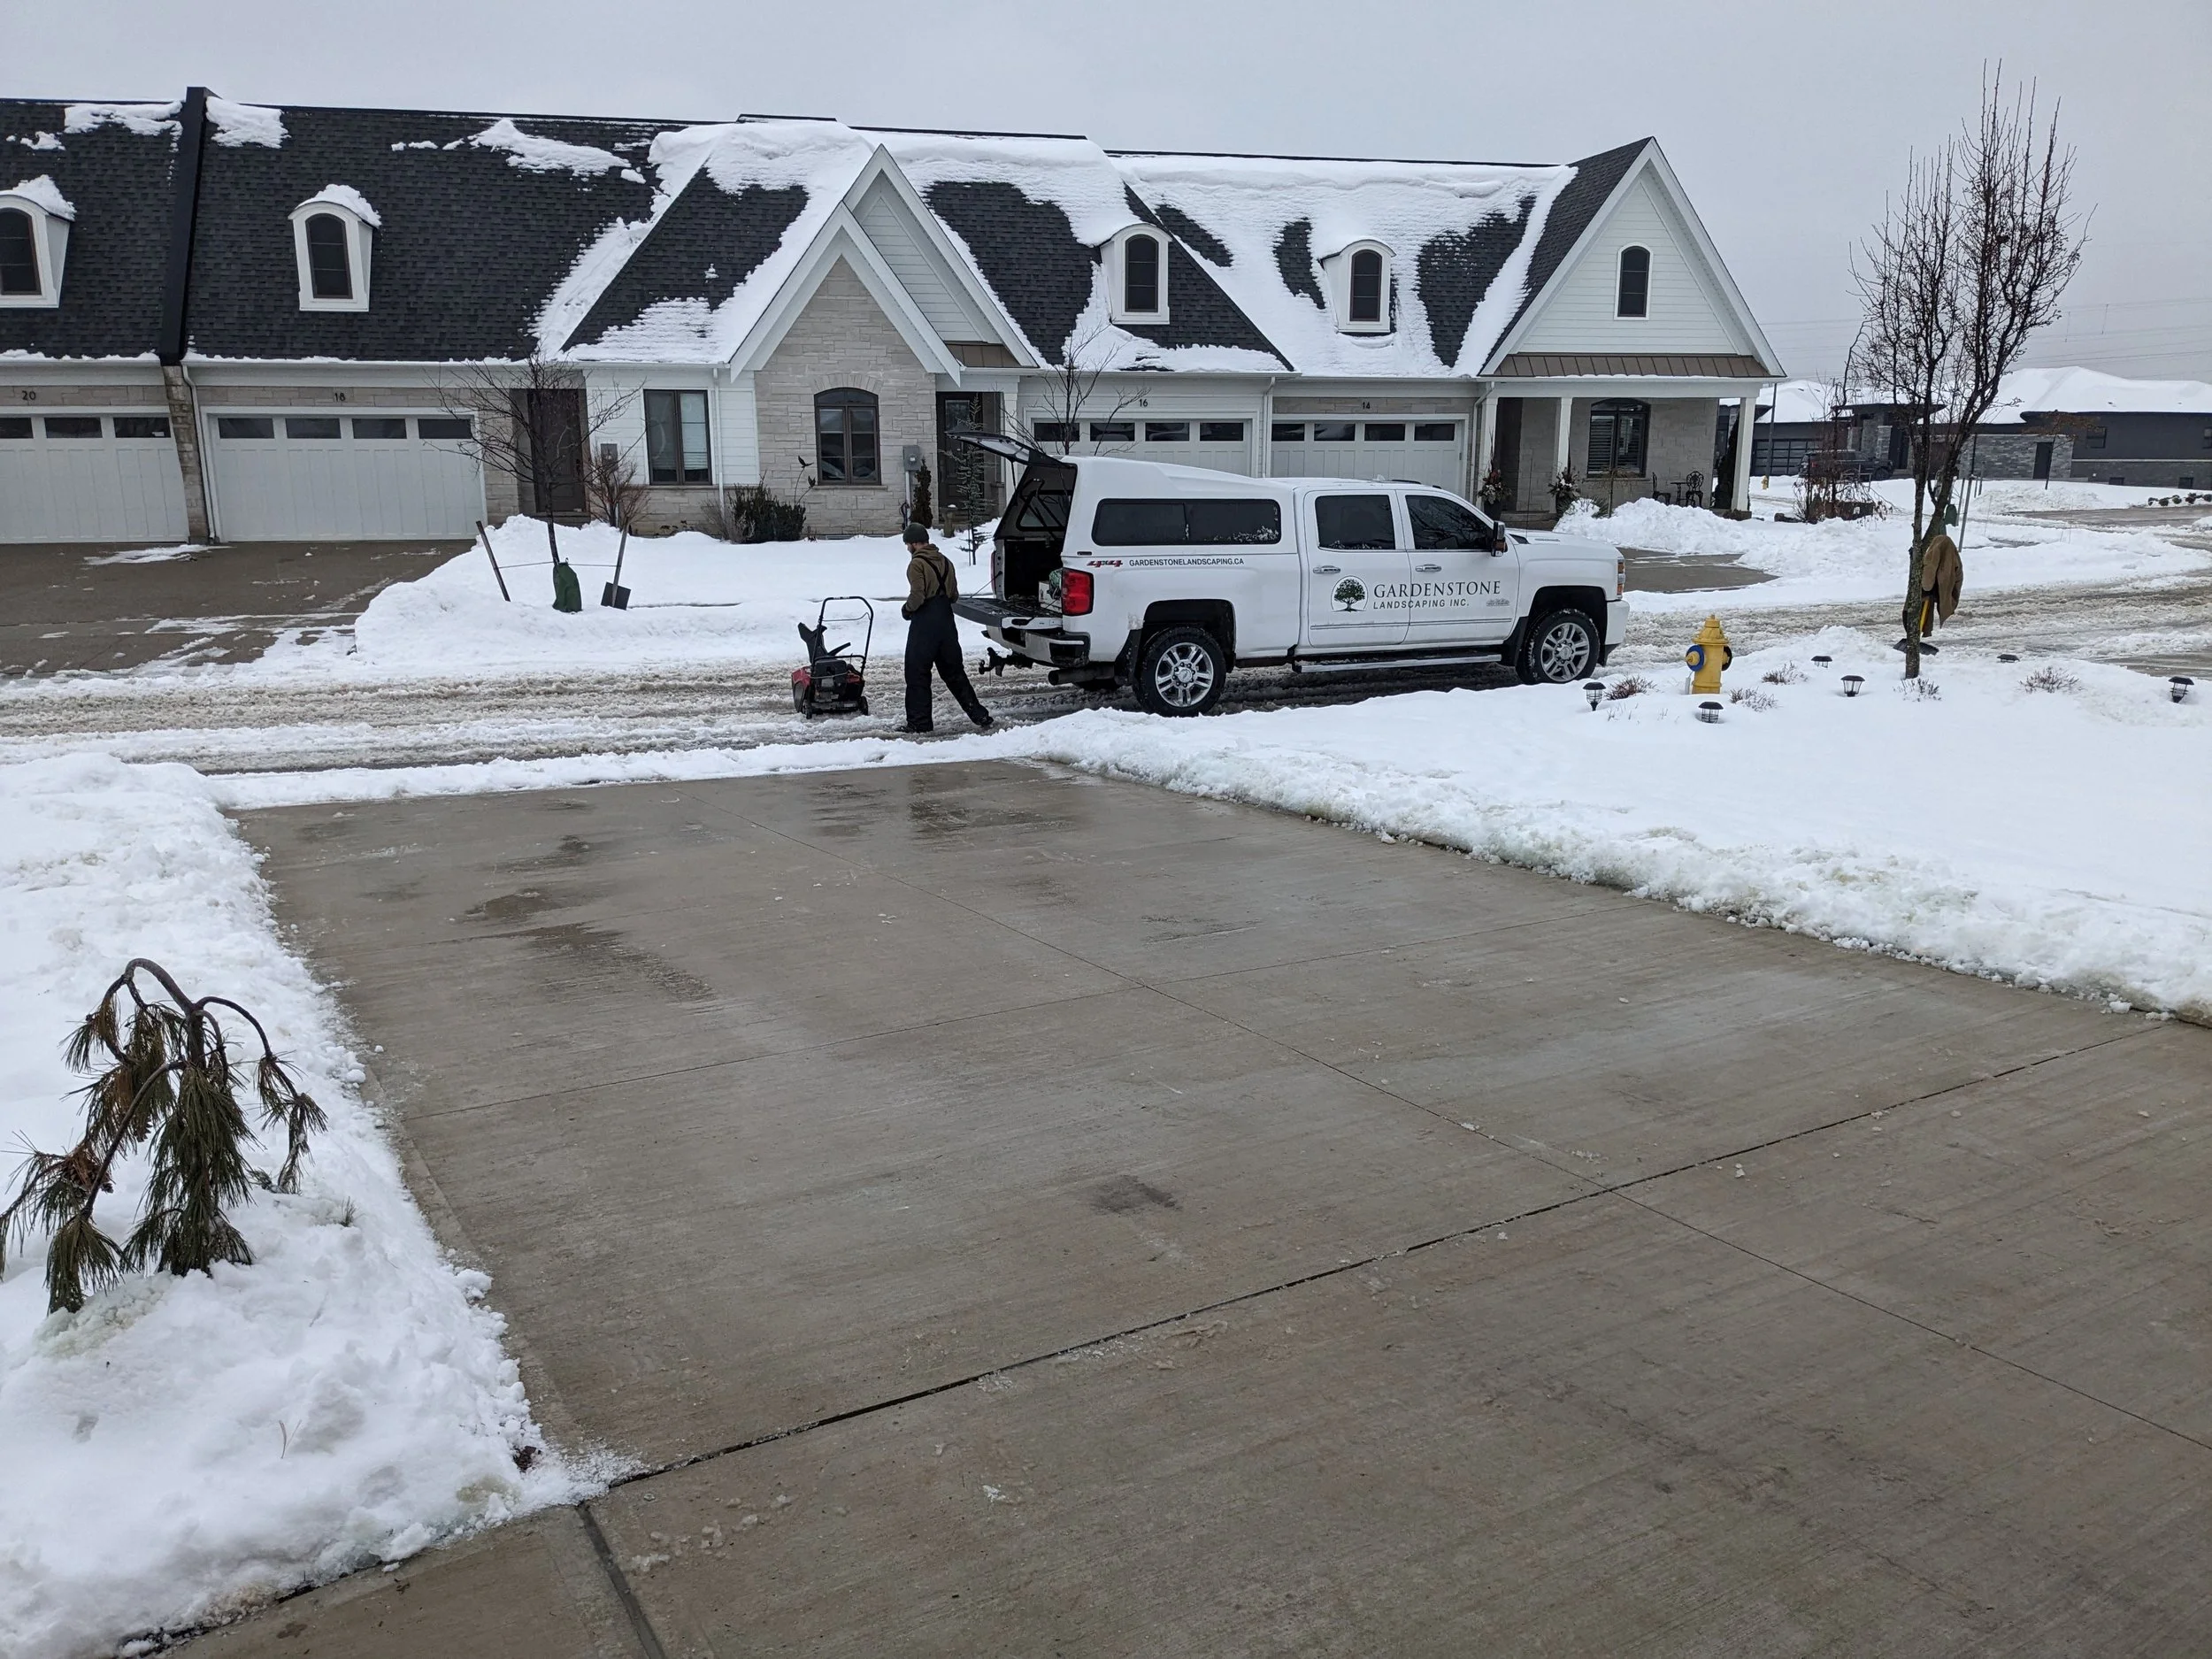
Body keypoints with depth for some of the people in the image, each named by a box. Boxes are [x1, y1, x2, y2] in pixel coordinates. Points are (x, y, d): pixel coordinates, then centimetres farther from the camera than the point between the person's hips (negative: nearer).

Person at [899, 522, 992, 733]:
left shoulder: (917, 564, -12)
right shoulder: (944, 561, 12)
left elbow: (917, 596, -20)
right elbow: (954, 594, 15)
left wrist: (906, 609, -2)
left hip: (924, 624, -7)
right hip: (946, 621, 8)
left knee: (917, 674, 1)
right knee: (954, 671, 14)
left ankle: (919, 721, 2)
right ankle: (979, 714, 13)